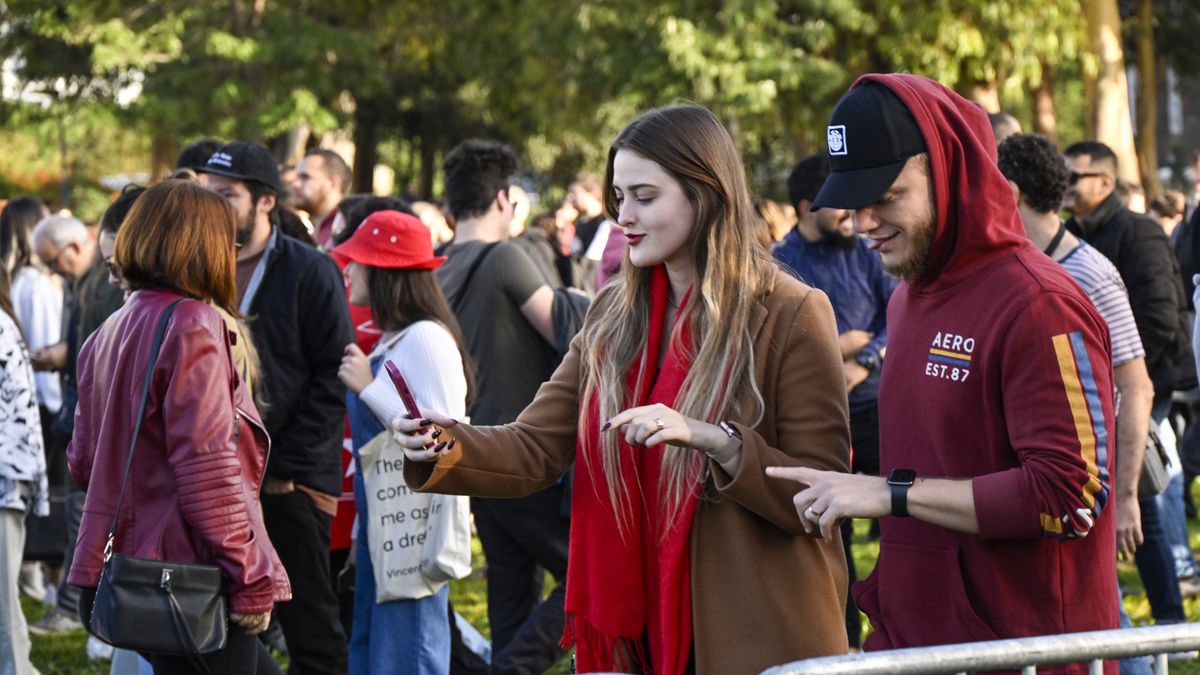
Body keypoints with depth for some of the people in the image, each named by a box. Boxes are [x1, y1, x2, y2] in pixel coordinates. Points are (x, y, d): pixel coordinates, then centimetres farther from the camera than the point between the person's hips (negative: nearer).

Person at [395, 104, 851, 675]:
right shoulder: (615, 316, 9)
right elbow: (536, 448, 4)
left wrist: (715, 440, -26)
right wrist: (448, 445, -16)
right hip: (638, 628, 5)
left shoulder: (791, 317, -9)